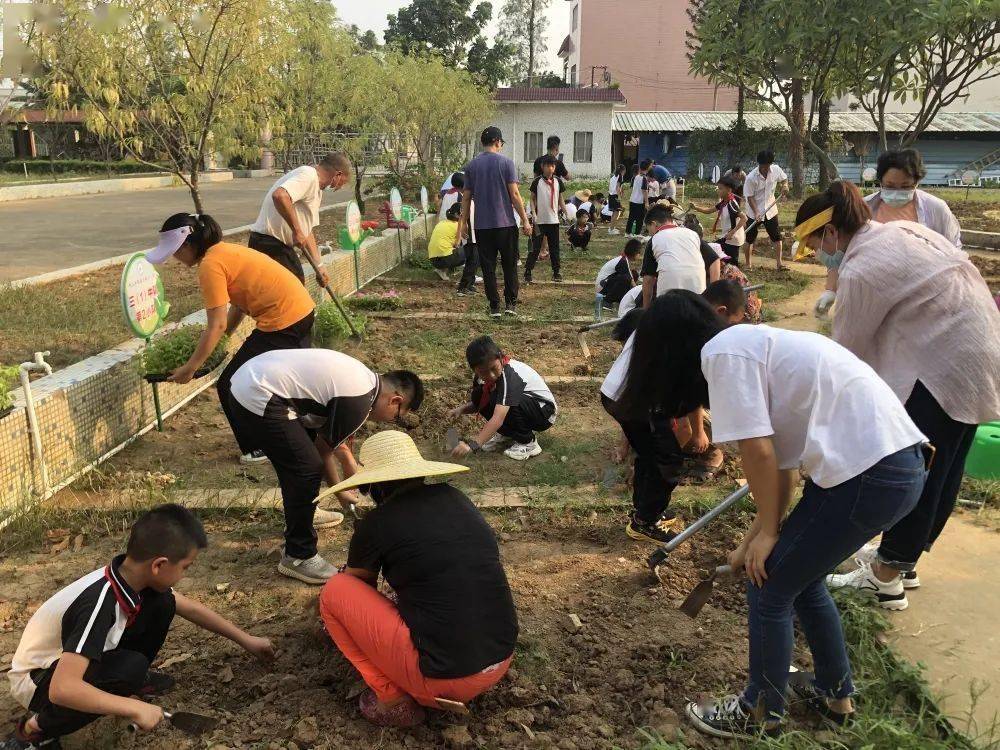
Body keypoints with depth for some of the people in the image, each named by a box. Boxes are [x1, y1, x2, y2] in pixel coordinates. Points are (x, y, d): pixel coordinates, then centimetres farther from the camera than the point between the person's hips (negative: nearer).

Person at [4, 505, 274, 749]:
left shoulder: (132, 574, -13)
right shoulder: (100, 604, -38)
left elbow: (191, 608, 3)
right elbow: (62, 689, -44)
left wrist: (245, 640, 9)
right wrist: (135, 709, -36)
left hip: (71, 657, 7)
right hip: (37, 680, -7)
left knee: (161, 604, -10)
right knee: (130, 668, -34)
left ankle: (133, 682, 14)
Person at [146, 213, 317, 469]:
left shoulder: (210, 265, -14)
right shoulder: (224, 251, 13)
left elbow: (217, 326, -16)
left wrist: (189, 369, -10)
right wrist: (223, 337, 15)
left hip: (282, 323, -10)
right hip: (303, 310, 10)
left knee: (230, 386, 4)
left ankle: (258, 449, 16)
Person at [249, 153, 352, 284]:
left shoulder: (316, 190, 19)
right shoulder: (308, 175, -14)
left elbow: (307, 230, 23)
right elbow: (280, 195, -33)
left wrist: (319, 266, 19)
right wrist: (297, 231, -25)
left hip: (281, 244, 10)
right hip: (270, 244, -10)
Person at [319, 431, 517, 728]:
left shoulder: (376, 524, -5)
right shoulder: (455, 498, 8)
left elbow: (358, 586, 16)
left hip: (443, 678, -6)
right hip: (502, 663, 6)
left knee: (333, 591, 7)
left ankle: (394, 700, 6)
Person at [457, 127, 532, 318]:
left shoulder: (471, 166, 5)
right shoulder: (506, 163, -5)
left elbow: (466, 197, 6)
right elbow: (514, 194, -8)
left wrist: (464, 222, 15)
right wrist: (525, 220, -4)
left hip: (482, 225, 2)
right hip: (506, 223, -2)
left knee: (488, 267, 6)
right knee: (510, 265, 10)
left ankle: (494, 306, 7)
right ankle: (510, 303, 8)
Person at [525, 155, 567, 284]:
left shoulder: (558, 181, 6)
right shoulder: (537, 182, -4)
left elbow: (560, 200, 13)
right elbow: (532, 199, 0)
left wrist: (566, 212, 3)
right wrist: (534, 214, -12)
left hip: (554, 220, 3)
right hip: (540, 220, -3)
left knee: (555, 248, 9)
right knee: (535, 247, -3)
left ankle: (556, 272, 17)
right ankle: (527, 273, 2)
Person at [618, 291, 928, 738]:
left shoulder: (723, 350, -9)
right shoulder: (751, 344, 18)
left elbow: (759, 452, -14)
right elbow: (783, 459, 18)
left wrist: (769, 531, 0)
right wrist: (756, 536, 21)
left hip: (870, 472, -9)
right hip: (900, 461, 9)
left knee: (770, 585, 7)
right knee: (799, 574, 24)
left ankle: (760, 710, 26)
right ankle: (835, 693, 42)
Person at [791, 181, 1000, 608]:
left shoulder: (861, 270, -17)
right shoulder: (901, 230, 10)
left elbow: (845, 353, -9)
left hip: (945, 370, -10)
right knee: (941, 471, 17)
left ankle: (886, 579, 12)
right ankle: (902, 561, 32)